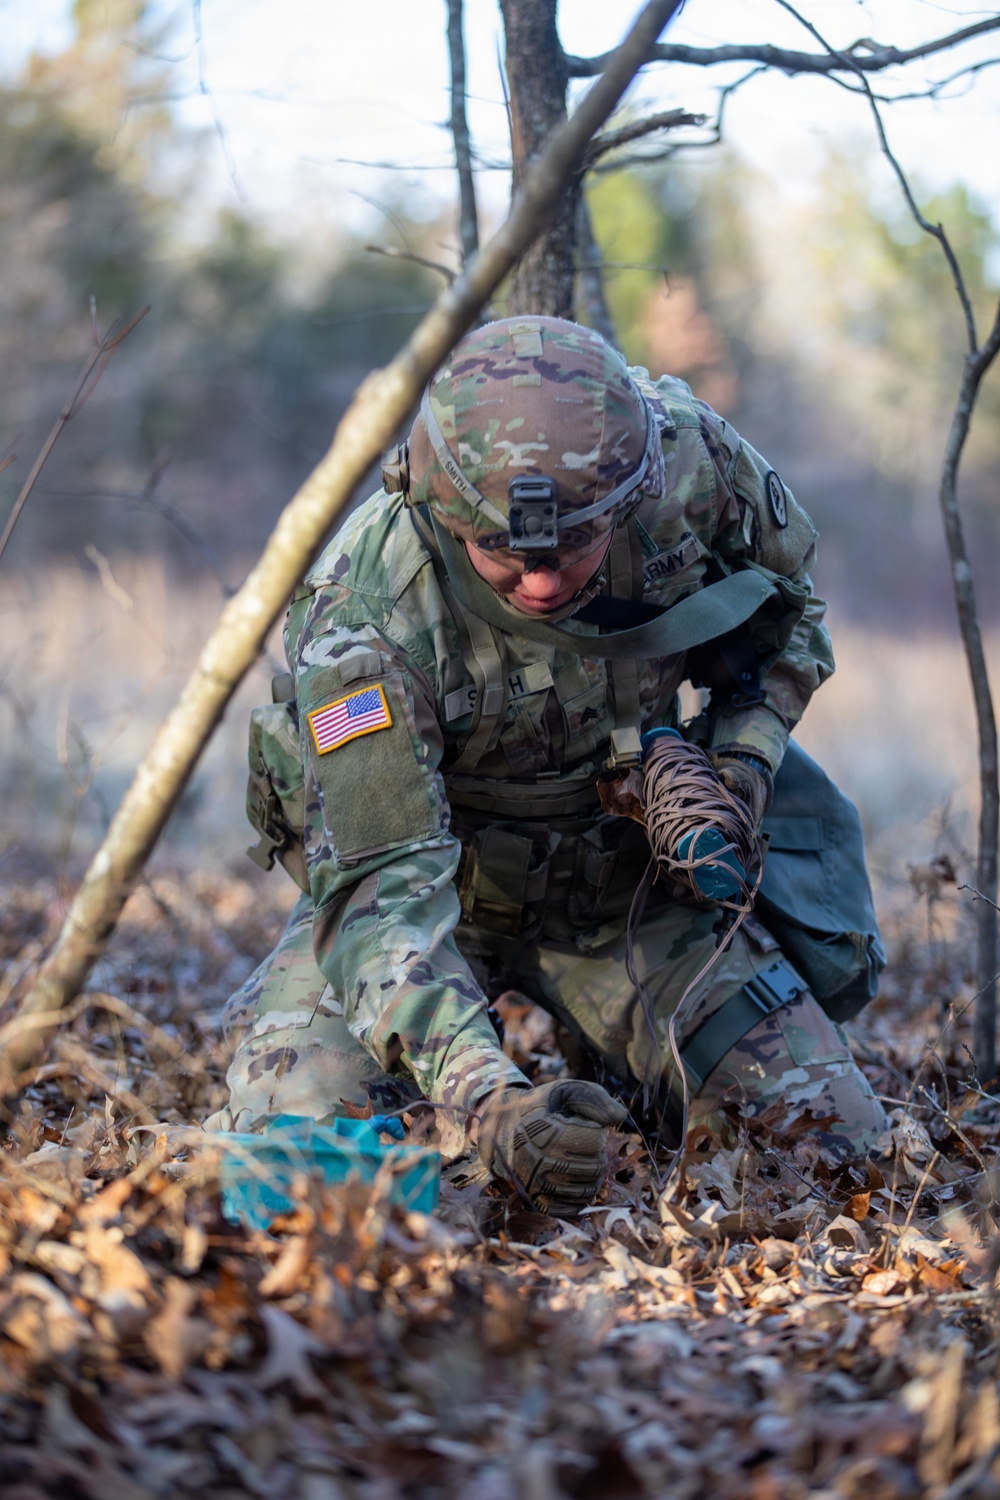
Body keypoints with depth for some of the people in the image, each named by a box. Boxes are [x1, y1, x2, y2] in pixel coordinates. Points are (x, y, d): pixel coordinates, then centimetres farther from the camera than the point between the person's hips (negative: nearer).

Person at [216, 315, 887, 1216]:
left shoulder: (693, 465, -24)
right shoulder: (363, 621, -35)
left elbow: (785, 606, 0)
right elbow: (381, 885, -40)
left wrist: (744, 754, -18)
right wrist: (485, 1097, -55)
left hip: (621, 871, 3)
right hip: (440, 876, -2)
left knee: (840, 1148, -9)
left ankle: (615, 1067, 22)